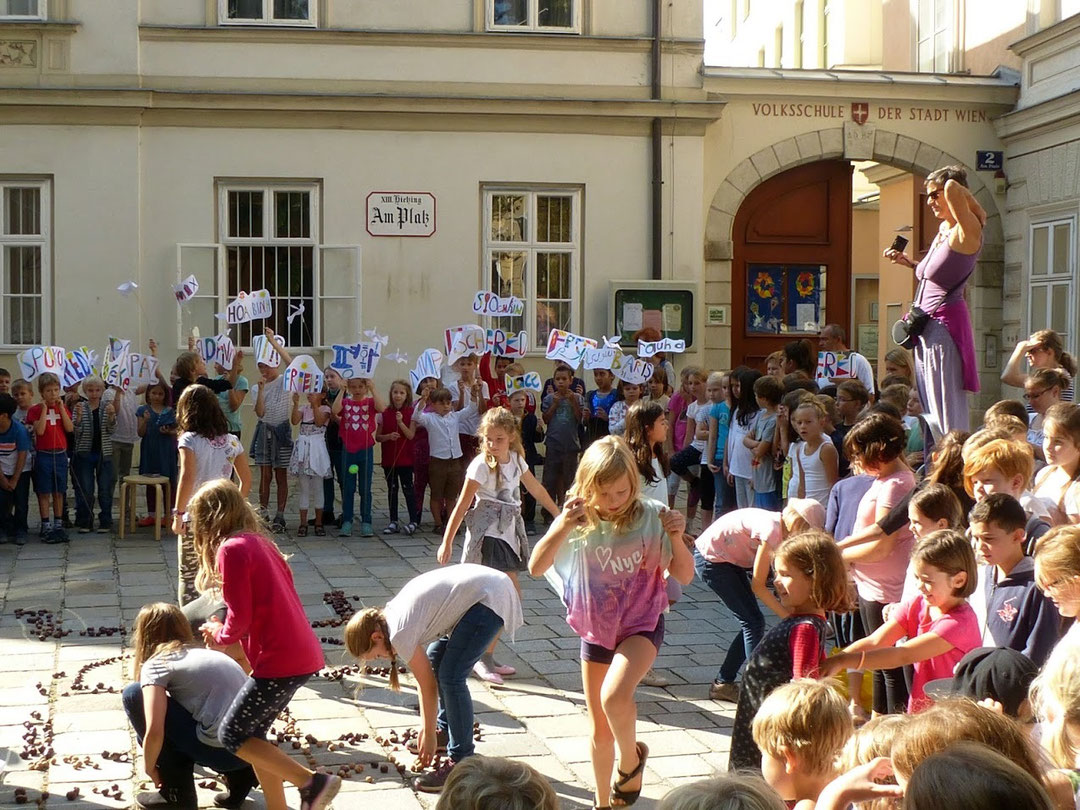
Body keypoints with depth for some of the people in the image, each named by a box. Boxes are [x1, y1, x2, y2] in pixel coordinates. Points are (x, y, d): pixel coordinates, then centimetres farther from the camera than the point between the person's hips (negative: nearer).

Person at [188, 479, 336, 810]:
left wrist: (220, 636, 7)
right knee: (251, 735, 16)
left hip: (280, 662, -9)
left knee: (232, 736, 1)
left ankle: (312, 781, -4)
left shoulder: (231, 549, -11)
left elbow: (240, 617, -14)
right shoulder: (259, 543, 16)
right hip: (303, 655, 9)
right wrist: (223, 632, 12)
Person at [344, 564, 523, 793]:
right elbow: (425, 673, 16)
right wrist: (427, 728, 17)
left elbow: (428, 686, -7)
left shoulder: (400, 633, -16)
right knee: (434, 658, 20)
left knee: (450, 676, -11)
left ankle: (461, 761, -5)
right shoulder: (390, 616, 10)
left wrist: (429, 736, 5)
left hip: (490, 597, -11)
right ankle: (445, 730, 35)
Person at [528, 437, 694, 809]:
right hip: (596, 630, 3)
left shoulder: (651, 516, -15)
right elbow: (536, 567, -17)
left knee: (614, 696, -30)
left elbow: (684, 575, -8)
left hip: (642, 624, -3)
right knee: (599, 730, 13)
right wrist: (562, 526, -31)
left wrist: (676, 538, -27)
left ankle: (631, 757, 1)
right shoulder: (579, 520, -12)